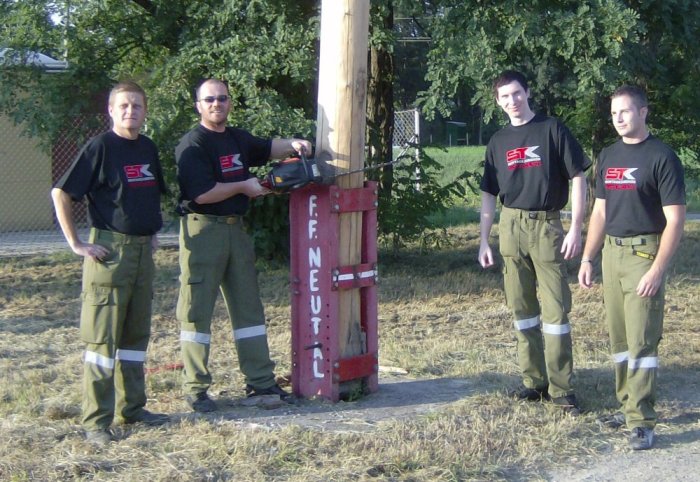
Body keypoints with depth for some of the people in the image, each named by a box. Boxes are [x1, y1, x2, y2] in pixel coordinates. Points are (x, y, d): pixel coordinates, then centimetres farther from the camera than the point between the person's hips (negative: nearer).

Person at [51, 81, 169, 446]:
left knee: (136, 333, 13)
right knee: (102, 337, -4)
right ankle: (96, 421, 0)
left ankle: (131, 407, 24)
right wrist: (76, 243, -12)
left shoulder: (149, 149, 11)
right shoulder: (100, 147, -9)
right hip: (110, 250, -7)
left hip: (143, 249, 7)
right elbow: (60, 193, -11)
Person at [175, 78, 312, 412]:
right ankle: (195, 388, 3)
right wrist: (243, 187, -13)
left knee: (248, 306, 11)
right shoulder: (192, 145, -11)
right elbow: (201, 193, -20)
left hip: (235, 228, 8)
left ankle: (260, 380, 18)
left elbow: (267, 148, 28)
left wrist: (293, 145, 8)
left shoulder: (238, 138, 13)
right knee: (196, 309, -3)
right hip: (203, 230, -8)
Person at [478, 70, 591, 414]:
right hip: (510, 227, 4)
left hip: (547, 225, -4)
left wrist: (575, 229, -10)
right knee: (522, 308, 7)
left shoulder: (552, 130, -1)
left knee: (555, 309, -6)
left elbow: (578, 178, -3)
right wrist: (483, 241, 8)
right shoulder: (498, 141, 12)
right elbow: (488, 194, 15)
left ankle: (561, 387, 0)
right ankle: (533, 381, 16)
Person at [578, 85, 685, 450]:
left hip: (644, 253, -6)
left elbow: (675, 219, -11)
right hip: (611, 252, 6)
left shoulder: (661, 157, -8)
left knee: (641, 340, -7)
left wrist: (657, 270, -18)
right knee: (618, 337, 10)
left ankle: (642, 422, -3)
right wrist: (587, 258, 12)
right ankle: (627, 406, 20)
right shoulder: (608, 157, 12)